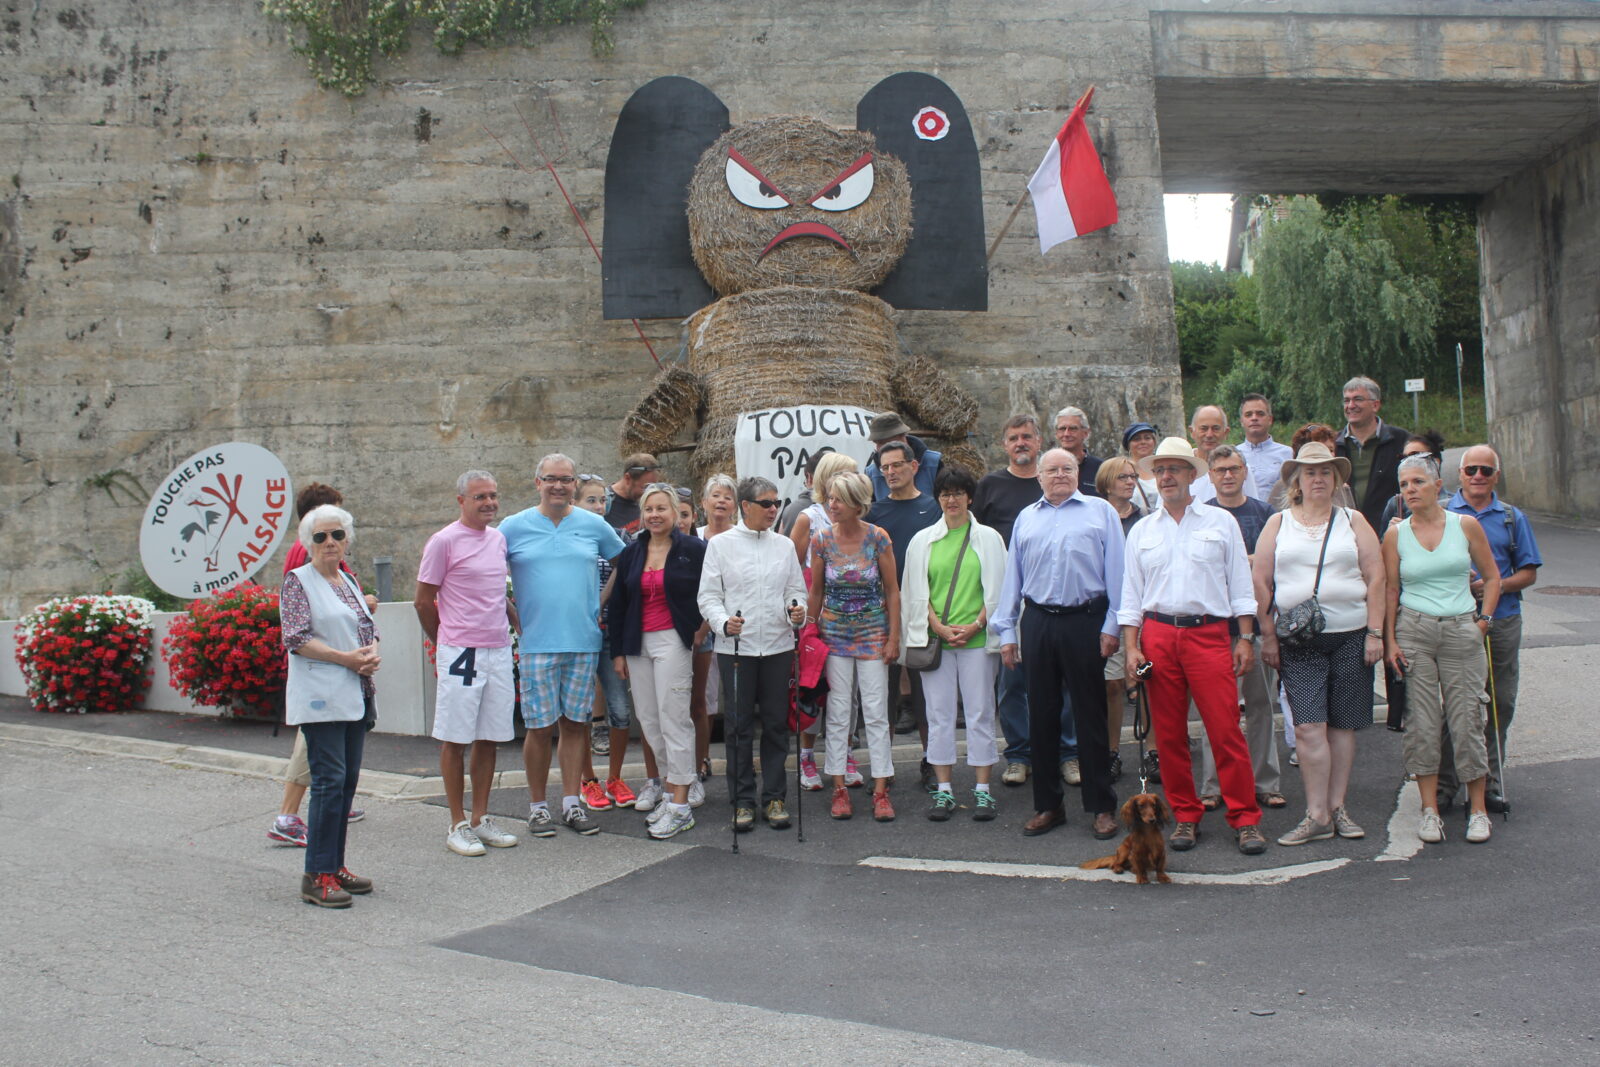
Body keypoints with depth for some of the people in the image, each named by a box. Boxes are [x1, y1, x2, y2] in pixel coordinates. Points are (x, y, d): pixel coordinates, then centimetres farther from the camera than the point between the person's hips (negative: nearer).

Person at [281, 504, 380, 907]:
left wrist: (372, 656, 0)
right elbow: (296, 639, -11)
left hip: (356, 696, 7)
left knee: (347, 780, 8)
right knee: (329, 780, -11)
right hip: (320, 696, -7)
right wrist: (346, 658, -15)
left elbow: (369, 630, 22)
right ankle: (317, 876, -7)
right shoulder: (298, 581, -2)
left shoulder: (350, 582, 17)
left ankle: (336, 866, 16)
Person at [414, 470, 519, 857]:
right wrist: (446, 643, 5)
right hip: (461, 654, -6)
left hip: (499, 651, 6)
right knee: (455, 740, 2)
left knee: (489, 738, 10)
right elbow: (423, 601, -3)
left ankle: (481, 820, 19)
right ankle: (458, 825, 10)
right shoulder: (444, 541, -8)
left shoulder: (499, 538, 12)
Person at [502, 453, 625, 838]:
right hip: (537, 643, -2)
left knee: (576, 722, 7)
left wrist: (604, 603, 10)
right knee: (540, 726, 0)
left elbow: (623, 563, 19)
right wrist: (515, 616, 1)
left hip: (584, 641, 2)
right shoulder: (514, 527, 2)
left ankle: (572, 803, 16)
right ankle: (537, 806, 13)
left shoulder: (593, 525, 7)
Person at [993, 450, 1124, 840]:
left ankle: (1102, 806, 11)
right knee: (1041, 716, 8)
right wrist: (1007, 631, 10)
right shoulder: (1026, 518, 16)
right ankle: (1048, 805, 18)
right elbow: (1012, 577, 15)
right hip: (1037, 623, 3)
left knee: (1090, 716, 2)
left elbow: (1116, 573, 1)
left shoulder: (1101, 512, 5)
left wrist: (1112, 625, -6)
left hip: (1085, 622, -3)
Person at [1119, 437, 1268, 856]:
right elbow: (1131, 593, 12)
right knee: (1168, 733, 4)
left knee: (1226, 730, -7)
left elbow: (1240, 584, 8)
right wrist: (1131, 646, 3)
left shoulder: (1220, 522, 8)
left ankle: (1246, 819, 2)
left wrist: (1245, 638, 1)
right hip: (1158, 635, 2)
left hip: (1210, 634, -2)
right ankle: (1186, 816, 15)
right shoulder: (1142, 531, 13)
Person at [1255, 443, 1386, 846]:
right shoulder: (1278, 524, 8)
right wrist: (1268, 636, 0)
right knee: (1309, 727, -8)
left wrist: (1375, 632, -4)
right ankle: (1317, 815, -3)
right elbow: (1261, 582, 6)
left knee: (1342, 726, 4)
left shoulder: (1353, 521, 9)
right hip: (1298, 642, -1)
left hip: (1350, 637, 1)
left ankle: (1336, 806, 15)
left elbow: (1375, 578, 4)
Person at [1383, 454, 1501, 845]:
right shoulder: (1396, 534, 3)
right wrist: (1389, 640, -2)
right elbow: (1390, 590, 5)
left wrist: (1484, 619, 1)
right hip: (1413, 630, 0)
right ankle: (1429, 809, 10)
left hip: (1461, 631, 0)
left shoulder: (1466, 525, 2)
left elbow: (1492, 577, 11)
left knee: (1466, 720, 0)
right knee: (1421, 721, 0)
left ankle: (1477, 808, 14)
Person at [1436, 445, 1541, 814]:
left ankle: (1489, 783, 16)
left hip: (1502, 623, 2)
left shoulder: (1512, 518, 11)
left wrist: (1493, 585, -9)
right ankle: (1445, 783, 8)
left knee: (1500, 705, 5)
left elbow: (1529, 573, 9)